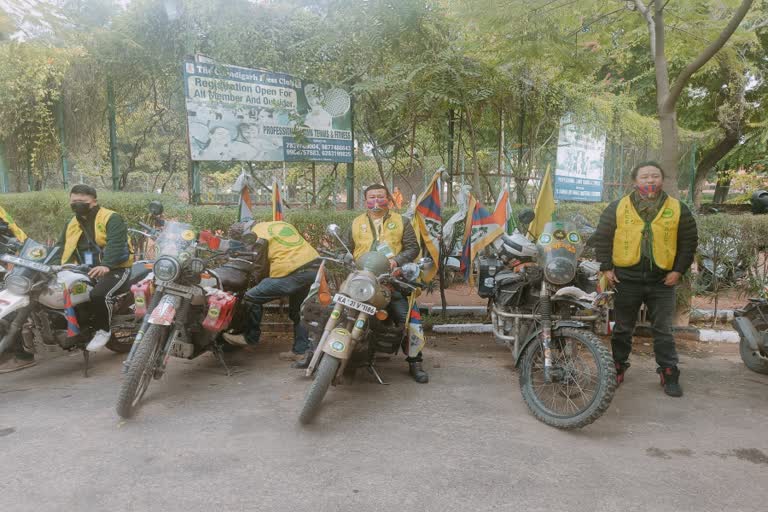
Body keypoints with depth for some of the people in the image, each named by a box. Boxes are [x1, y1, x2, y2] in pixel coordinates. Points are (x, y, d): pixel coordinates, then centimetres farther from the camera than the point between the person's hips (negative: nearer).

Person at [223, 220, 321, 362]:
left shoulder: (257, 233, 6)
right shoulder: (285, 224, 26)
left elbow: (261, 267, 5)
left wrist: (261, 282, 24)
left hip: (292, 272, -8)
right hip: (315, 266, 8)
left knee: (252, 297, 4)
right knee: (298, 310, 22)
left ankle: (250, 337, 16)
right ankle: (302, 350, 24)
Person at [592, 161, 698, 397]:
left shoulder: (679, 209, 2)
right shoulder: (617, 208, -1)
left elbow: (689, 241, 7)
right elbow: (601, 238, 3)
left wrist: (678, 270, -1)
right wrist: (606, 268, -2)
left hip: (662, 281, 1)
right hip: (626, 280, 0)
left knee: (663, 331, 8)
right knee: (622, 329, 11)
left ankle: (669, 375, 19)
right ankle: (617, 368, 25)